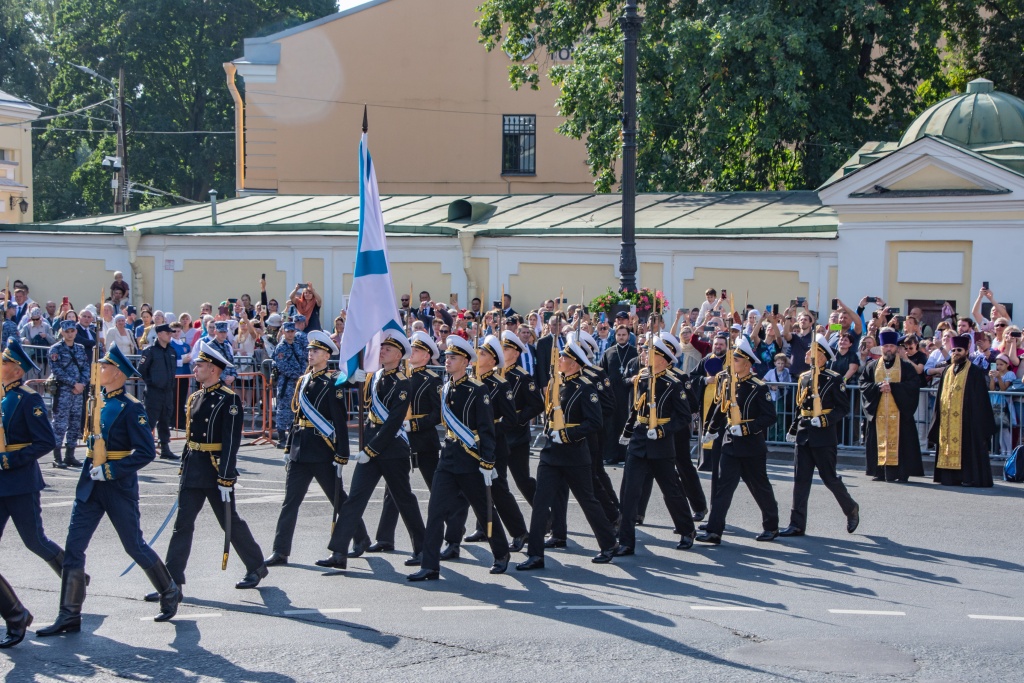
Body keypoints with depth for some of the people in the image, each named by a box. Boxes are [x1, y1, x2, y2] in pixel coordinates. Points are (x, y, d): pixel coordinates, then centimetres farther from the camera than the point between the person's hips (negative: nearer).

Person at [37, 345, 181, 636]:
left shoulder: (131, 408, -13)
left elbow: (146, 452, -18)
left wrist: (110, 470, -22)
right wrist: (92, 470, 13)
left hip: (119, 487, -7)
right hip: (91, 485, 7)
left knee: (135, 546, 6)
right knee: (74, 547, 0)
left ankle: (170, 593, 28)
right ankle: (69, 617, 4)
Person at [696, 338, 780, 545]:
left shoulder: (759, 388, -12)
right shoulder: (726, 382, 4)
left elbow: (770, 417, -15)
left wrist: (746, 428, -24)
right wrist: (711, 431, 27)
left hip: (752, 445, -4)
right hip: (730, 444, 4)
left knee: (760, 487, 10)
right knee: (722, 486, -5)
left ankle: (771, 526, 29)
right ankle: (714, 531, -8)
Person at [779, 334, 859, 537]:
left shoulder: (834, 379, -8)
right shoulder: (804, 378, 12)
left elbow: (844, 408, -9)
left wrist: (824, 420, -22)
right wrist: (793, 429, 18)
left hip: (824, 438, -6)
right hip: (804, 437, 6)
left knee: (830, 478, 2)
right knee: (801, 480, 3)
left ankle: (851, 509, 27)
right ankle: (797, 524, 4)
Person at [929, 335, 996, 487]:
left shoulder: (975, 372, 0)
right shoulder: (946, 372, 15)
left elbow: (980, 399, -4)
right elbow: (940, 397, 17)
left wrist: (979, 421, -11)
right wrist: (938, 421, 10)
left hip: (966, 420, -5)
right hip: (947, 421, 5)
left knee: (967, 448, -6)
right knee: (948, 448, 3)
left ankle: (970, 477, -3)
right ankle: (949, 476, 7)